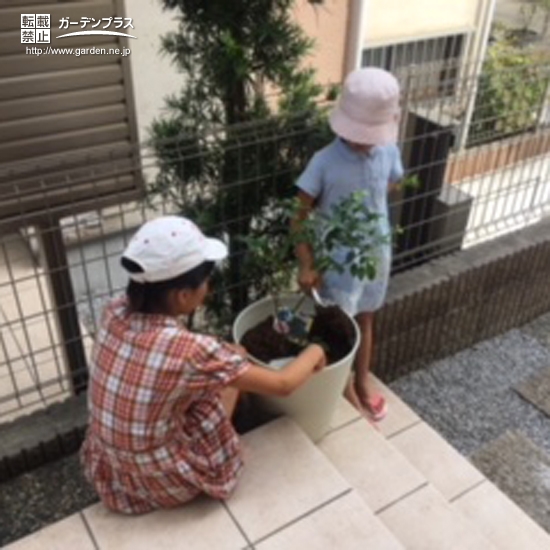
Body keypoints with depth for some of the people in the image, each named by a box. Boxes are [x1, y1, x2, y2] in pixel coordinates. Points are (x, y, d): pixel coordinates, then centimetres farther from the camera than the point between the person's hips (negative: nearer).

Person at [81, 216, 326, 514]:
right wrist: (314, 353, 0)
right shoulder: (191, 351, -33)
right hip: (160, 485, -6)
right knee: (231, 365, 5)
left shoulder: (115, 312, -15)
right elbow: (282, 385, -18)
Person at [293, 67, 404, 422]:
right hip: (338, 259, -4)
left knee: (365, 319, 22)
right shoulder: (324, 162, -21)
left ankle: (363, 381, 44)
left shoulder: (389, 153, -8)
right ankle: (344, 387, 34)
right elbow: (301, 215, -16)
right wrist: (306, 265, -18)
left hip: (377, 253, 5)